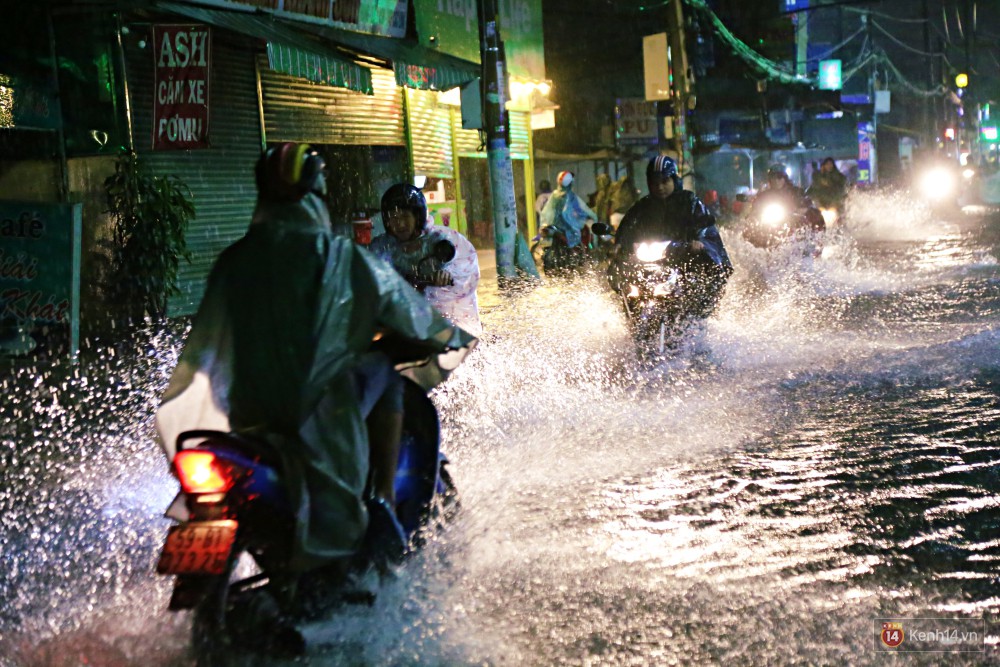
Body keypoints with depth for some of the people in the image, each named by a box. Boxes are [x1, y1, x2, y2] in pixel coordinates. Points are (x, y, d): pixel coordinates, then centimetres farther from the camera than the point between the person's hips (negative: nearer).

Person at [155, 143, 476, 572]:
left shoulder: (233, 261, 2)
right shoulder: (341, 258, -6)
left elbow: (206, 343, 10)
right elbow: (408, 311, 5)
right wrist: (457, 338, 24)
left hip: (249, 413, 4)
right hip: (321, 414, -4)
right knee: (384, 373, 21)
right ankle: (382, 497, 13)